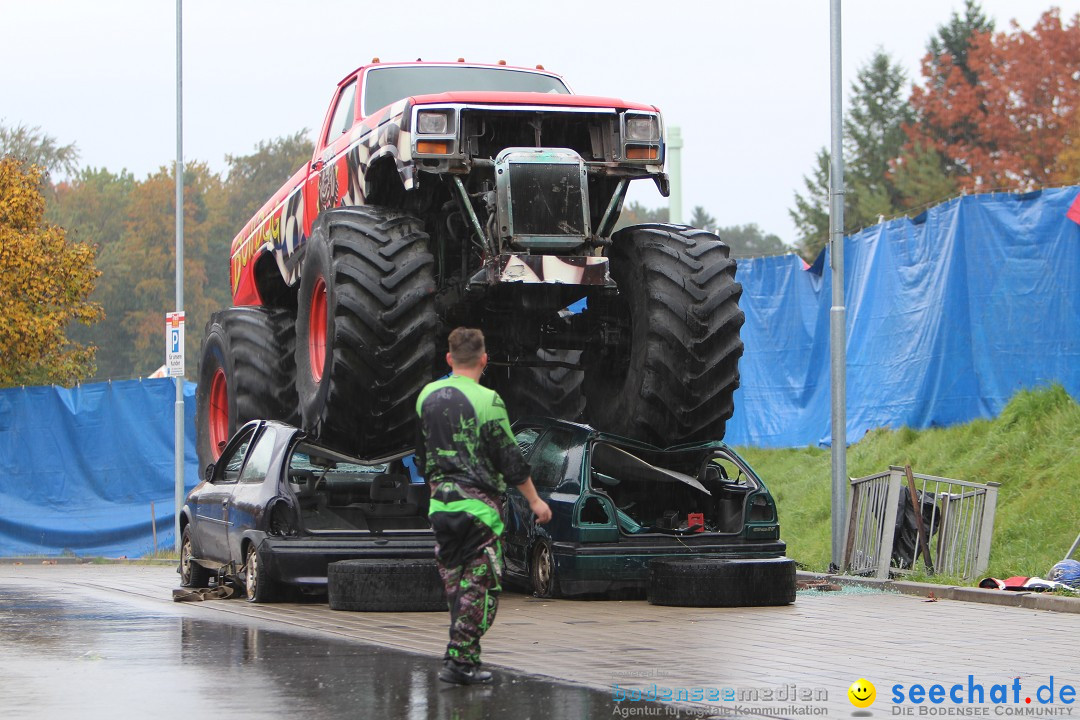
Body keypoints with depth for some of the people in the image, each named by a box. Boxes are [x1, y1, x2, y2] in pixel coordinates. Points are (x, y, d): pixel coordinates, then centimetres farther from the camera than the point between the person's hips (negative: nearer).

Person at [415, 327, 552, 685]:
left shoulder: (427, 396, 8)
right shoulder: (487, 400, -12)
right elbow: (509, 457, -9)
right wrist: (535, 501, -1)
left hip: (440, 503, 6)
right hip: (479, 502, -6)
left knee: (455, 582, 15)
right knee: (481, 583, -2)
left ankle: (464, 654, 17)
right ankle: (460, 660, -7)